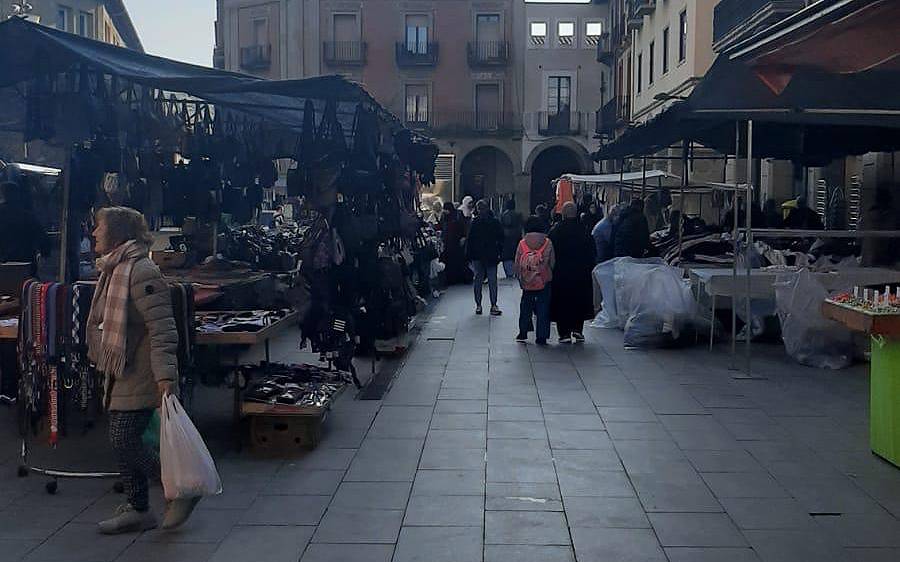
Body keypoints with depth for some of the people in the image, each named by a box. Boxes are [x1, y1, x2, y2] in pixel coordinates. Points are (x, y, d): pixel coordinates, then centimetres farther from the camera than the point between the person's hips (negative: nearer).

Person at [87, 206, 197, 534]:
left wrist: (165, 375, -29)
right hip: (122, 373, 10)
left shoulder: (141, 271, -18)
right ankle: (138, 510, 25)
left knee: (124, 442, -8)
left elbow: (162, 328, -23)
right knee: (125, 442, 13)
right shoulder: (115, 269, 13)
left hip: (139, 375, -10)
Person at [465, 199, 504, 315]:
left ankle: (494, 305, 5)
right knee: (478, 281, 6)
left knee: (492, 281, 0)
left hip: (491, 257, -1)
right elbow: (469, 240, 4)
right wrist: (468, 256, -1)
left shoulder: (495, 222, 1)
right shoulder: (474, 223, 3)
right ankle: (478, 305, 15)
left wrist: (498, 252, -6)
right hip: (477, 257, 1)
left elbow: (500, 239, 3)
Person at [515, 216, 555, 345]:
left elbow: (517, 265, 0)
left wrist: (520, 279, 13)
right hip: (544, 282, -1)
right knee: (543, 310, 5)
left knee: (525, 307, 17)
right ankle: (541, 337, 4)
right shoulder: (548, 243, -5)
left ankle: (523, 333, 20)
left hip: (527, 283, 1)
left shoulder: (522, 243, -4)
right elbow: (552, 263, 1)